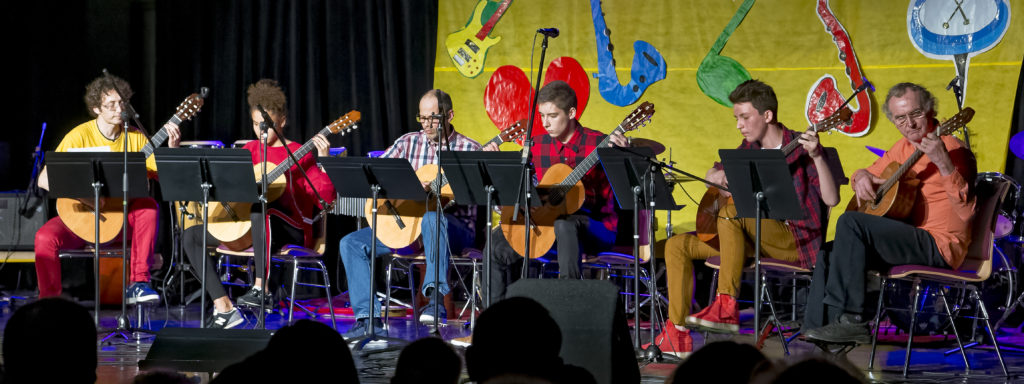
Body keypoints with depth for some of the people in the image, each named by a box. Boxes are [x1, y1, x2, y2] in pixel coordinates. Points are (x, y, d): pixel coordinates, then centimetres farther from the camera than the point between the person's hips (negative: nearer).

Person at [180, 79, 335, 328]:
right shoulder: (252, 149, 14)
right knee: (190, 236, -6)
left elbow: (325, 200, -15)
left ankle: (261, 289, -36)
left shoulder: (300, 154, -4)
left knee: (258, 210, -40)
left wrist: (324, 160, -27)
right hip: (247, 229, 7)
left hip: (291, 231, -7)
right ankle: (224, 308, -14)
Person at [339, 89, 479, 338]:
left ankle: (436, 296, -47)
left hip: (454, 228, -5)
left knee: (431, 218, -41)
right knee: (351, 243, -11)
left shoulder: (468, 149, 1)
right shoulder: (408, 143, 13)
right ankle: (368, 318, -16)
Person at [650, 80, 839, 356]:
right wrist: (718, 176, -1)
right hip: (755, 240, 8)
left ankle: (726, 309, -36)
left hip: (795, 241, -8)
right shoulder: (750, 148, 12)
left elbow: (831, 200, -20)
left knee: (731, 210, -33)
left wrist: (817, 156, -34)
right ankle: (677, 334, -6)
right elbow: (711, 176, 24)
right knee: (677, 245, -1)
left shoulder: (800, 149, -9)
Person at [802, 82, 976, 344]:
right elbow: (871, 172, 28)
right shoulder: (903, 148, 14)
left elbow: (965, 211, -26)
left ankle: (850, 320, -24)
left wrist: (944, 164, -40)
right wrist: (862, 177, 2)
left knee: (850, 223, -24)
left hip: (939, 245, -9)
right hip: (906, 241, 9)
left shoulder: (951, 149, -13)